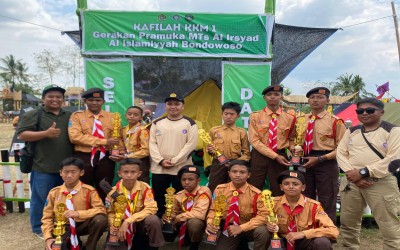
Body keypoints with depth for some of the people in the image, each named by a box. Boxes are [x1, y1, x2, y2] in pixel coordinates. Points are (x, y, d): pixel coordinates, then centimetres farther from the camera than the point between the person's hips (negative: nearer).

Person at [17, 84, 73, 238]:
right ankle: (39, 228, 24)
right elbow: (22, 135, -10)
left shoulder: (70, 116, 13)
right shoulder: (33, 115, -2)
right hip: (43, 168, -5)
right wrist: (46, 133, -23)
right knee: (41, 199, 6)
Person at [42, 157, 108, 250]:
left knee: (100, 219, -31)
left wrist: (79, 213, -28)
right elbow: (47, 217, 3)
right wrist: (48, 237, -12)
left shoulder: (89, 191, -9)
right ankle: (70, 242, 10)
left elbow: (101, 210, -17)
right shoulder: (54, 192, -1)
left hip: (82, 225, -2)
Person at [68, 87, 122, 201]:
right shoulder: (77, 116, 2)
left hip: (105, 158, 2)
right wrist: (104, 142, -17)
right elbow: (75, 137, -13)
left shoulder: (112, 117, 9)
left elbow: (118, 138, 4)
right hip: (83, 158, -1)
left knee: (104, 191, 11)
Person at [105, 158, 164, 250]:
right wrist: (114, 226, -26)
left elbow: (151, 208, -23)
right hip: (121, 225, 2)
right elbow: (110, 213, -3)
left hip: (140, 223, -2)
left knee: (153, 220, -33)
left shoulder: (145, 188, -15)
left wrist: (128, 221, -29)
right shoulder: (114, 191, -10)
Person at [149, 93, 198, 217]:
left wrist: (174, 161, -14)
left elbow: (191, 144, -8)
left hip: (181, 168, -3)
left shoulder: (189, 123, 1)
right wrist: (161, 160, -10)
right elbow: (152, 144, 5)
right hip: (159, 168, 3)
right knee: (158, 199, 11)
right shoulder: (157, 123, 10)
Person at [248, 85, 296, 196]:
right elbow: (254, 140, -8)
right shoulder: (255, 116, 0)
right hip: (259, 157, -1)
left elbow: (291, 139, 18)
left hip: (280, 157, 1)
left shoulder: (289, 118, 5)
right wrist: (275, 156, -16)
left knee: (278, 192, 8)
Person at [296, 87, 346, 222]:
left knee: (327, 202, 5)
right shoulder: (300, 120, 8)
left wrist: (319, 159, -16)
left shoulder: (335, 121, -6)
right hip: (305, 163, 5)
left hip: (326, 164, -4)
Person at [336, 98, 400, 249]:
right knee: (347, 224, 14)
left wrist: (363, 172, -16)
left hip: (381, 183, -4)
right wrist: (352, 173, -11)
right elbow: (341, 153, 6)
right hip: (351, 182, 5)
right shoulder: (351, 131, 12)